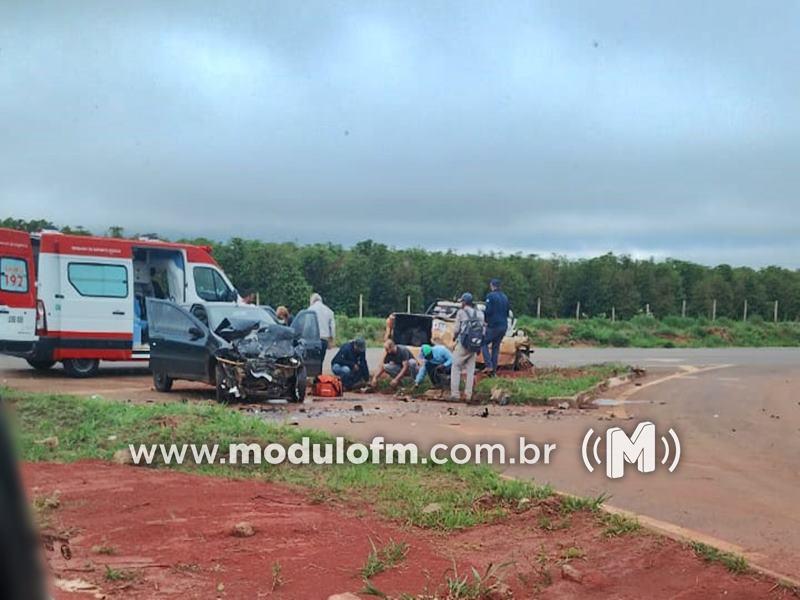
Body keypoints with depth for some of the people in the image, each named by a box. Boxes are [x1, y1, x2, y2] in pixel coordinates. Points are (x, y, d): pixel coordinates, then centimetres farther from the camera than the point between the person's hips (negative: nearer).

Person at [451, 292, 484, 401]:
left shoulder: (461, 312, -4)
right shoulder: (480, 314, 8)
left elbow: (457, 329, -4)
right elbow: (483, 330, 5)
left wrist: (456, 337, 16)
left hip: (463, 344, -4)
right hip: (475, 345, 4)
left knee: (456, 368, 4)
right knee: (470, 370, 10)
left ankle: (455, 393, -2)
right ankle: (468, 395, 8)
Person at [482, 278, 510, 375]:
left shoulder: (491, 296, -10)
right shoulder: (505, 297, 14)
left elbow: (488, 311, -16)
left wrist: (485, 319, 2)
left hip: (493, 326, -7)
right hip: (503, 326, 7)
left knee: (484, 343, 4)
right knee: (496, 347, 12)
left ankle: (489, 365, -11)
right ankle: (493, 370, 12)